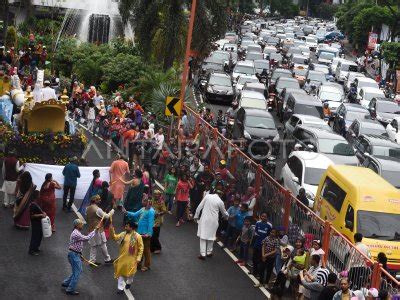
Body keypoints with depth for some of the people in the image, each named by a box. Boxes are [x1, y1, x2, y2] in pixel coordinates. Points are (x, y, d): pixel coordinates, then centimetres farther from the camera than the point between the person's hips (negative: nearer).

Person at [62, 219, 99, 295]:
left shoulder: (77, 232, 11)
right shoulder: (76, 234, -23)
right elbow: (87, 238, -26)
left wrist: (80, 254, 20)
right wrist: (95, 230, -22)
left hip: (76, 254, 10)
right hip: (74, 255, -10)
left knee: (78, 271, 19)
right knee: (77, 272, -1)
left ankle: (66, 283, 28)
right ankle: (70, 290, 7)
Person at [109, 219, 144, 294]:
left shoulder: (137, 236, -14)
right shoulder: (123, 234, 0)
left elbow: (141, 248, -10)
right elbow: (115, 237, 0)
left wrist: (139, 258, -13)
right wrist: (112, 230, -14)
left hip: (131, 258, -3)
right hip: (122, 257, 3)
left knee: (130, 272, 14)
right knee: (121, 272, 5)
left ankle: (129, 283, 43)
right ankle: (120, 288, 13)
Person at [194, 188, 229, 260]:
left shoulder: (207, 196, -3)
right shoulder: (220, 201, 0)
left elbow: (199, 207, -2)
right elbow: (224, 213, 15)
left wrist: (196, 216, 9)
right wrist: (227, 216, 38)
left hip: (205, 219, -1)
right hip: (213, 220, 1)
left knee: (203, 236, 3)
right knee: (211, 236, 16)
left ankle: (202, 254, -1)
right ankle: (209, 252, 25)